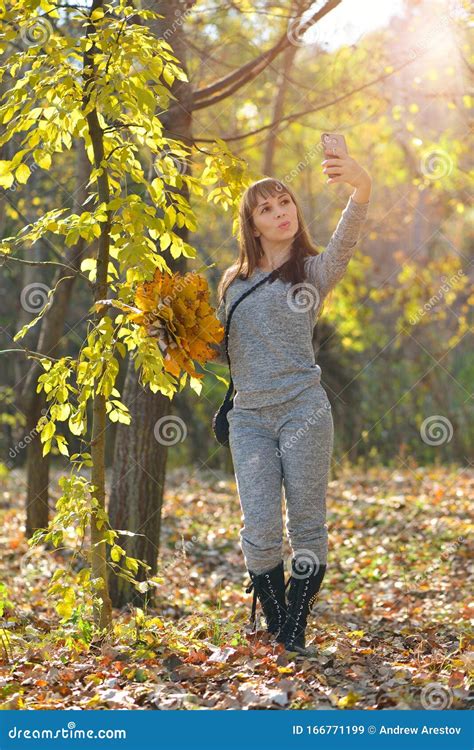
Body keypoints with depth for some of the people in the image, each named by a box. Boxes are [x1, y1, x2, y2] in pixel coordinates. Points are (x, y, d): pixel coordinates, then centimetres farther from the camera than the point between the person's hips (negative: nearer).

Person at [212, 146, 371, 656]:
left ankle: (297, 633, 12)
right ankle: (276, 632, 12)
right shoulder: (233, 283, 17)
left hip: (304, 412, -3)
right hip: (249, 418, 3)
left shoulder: (314, 270, 4)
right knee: (260, 533, -4)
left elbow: (344, 242, -19)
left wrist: (361, 190, -39)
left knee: (307, 527, 0)